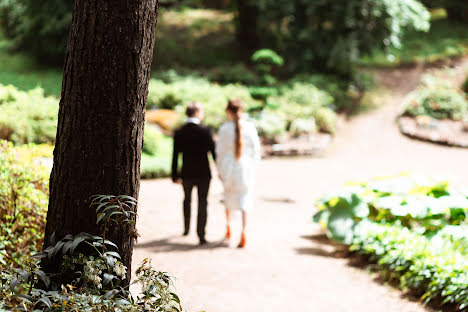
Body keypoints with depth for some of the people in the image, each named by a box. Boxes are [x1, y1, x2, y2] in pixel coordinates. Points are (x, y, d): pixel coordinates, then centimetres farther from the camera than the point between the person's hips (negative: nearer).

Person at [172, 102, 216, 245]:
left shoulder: (178, 133, -5)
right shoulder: (205, 131, -13)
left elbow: (175, 156, -3)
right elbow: (213, 151, -8)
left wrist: (175, 176, 5)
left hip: (186, 174, 3)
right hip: (203, 174, -3)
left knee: (187, 200, 24)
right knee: (202, 203, 2)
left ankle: (186, 229, 39)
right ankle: (201, 235, -7)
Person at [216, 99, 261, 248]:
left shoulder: (224, 129, -10)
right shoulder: (250, 127, -8)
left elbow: (220, 151, -3)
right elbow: (256, 150, -1)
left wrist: (220, 170, 10)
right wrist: (252, 167, 12)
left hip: (229, 168, 0)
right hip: (246, 168, 0)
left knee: (229, 196, 25)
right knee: (245, 199, 5)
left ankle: (228, 224, 41)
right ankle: (243, 231, -11)